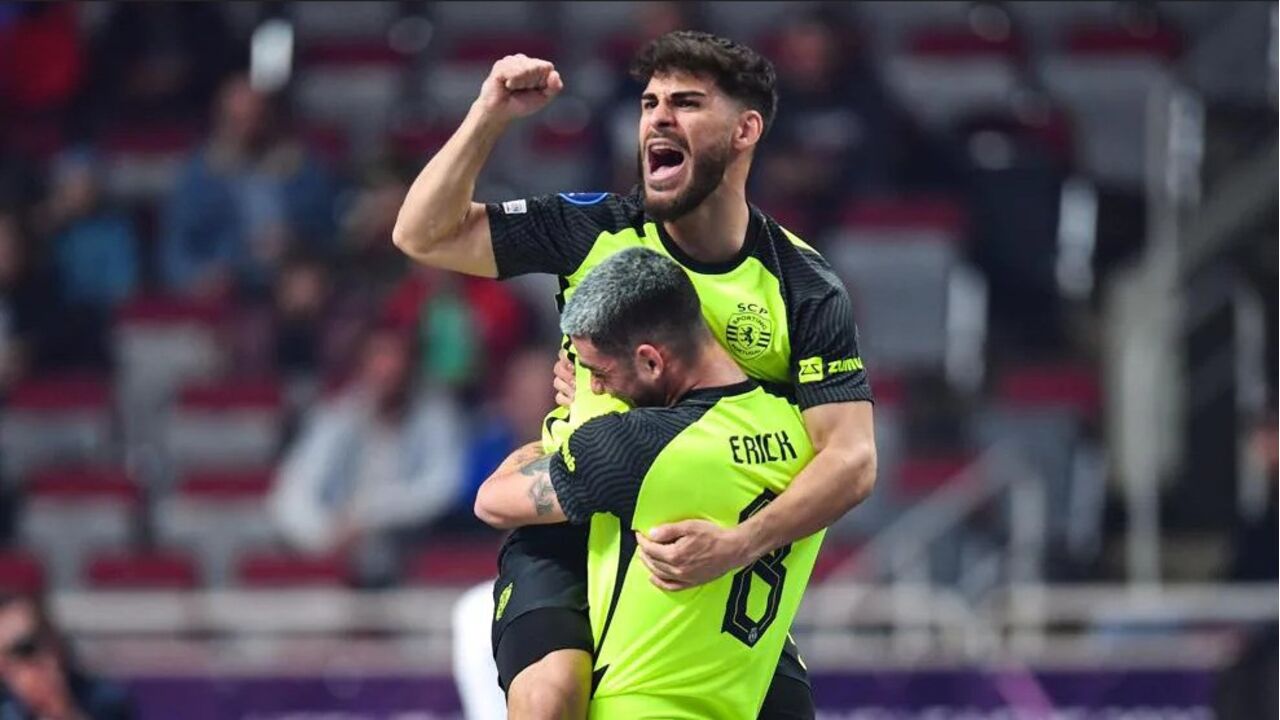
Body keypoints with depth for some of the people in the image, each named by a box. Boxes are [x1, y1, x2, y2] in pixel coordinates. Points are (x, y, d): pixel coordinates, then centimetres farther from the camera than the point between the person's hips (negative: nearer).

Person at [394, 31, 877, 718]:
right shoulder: (595, 232, -2)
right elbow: (423, 235, 1)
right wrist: (490, 115, -13)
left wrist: (739, 545, -34)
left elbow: (851, 459, -17)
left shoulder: (807, 291, -9)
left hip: (713, 556, 1)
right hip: (567, 537, -1)